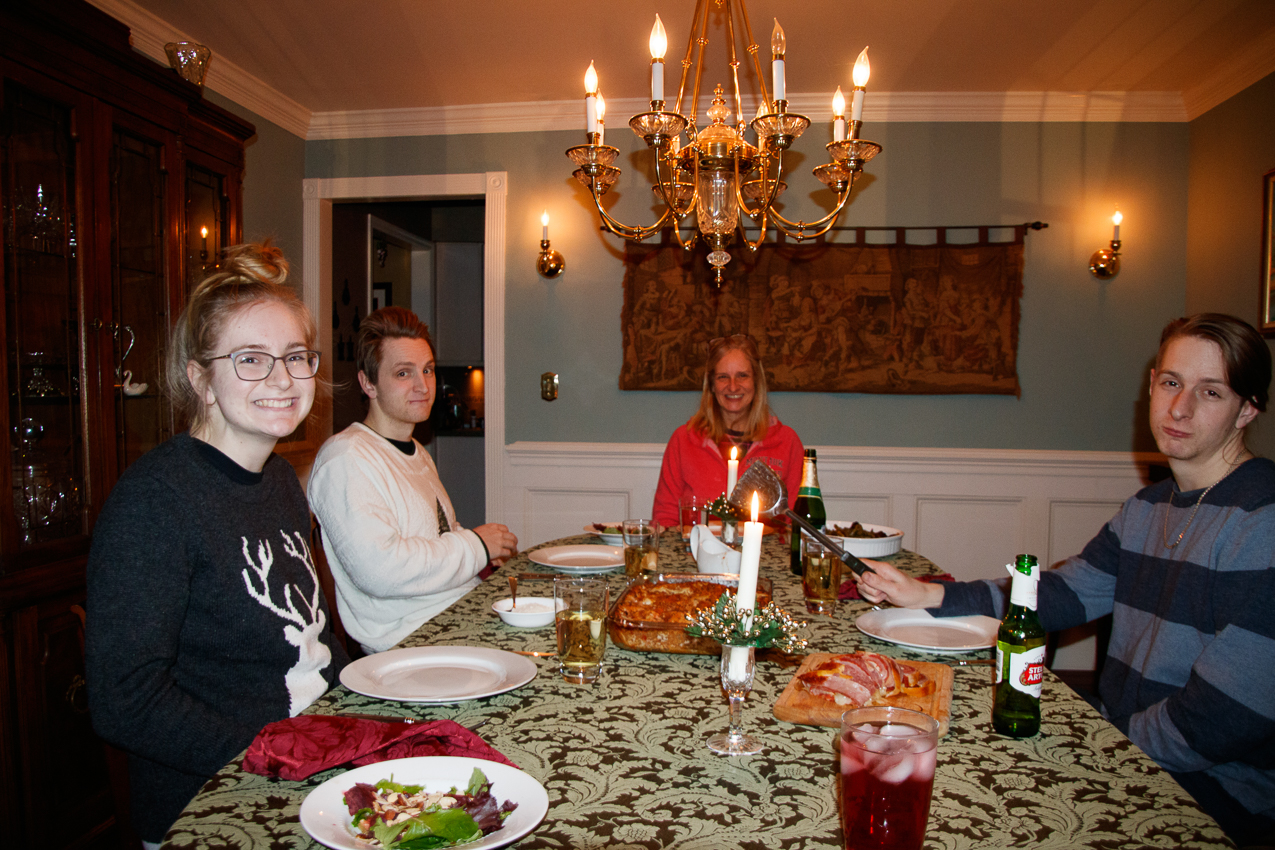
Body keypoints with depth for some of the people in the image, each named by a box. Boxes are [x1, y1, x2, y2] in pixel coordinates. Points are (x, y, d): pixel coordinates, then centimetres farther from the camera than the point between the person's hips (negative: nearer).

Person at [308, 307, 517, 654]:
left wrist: (488, 548, 10)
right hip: (410, 643, -9)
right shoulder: (345, 459, -13)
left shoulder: (417, 454, 19)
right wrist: (474, 546, -12)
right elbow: (378, 569, -24)